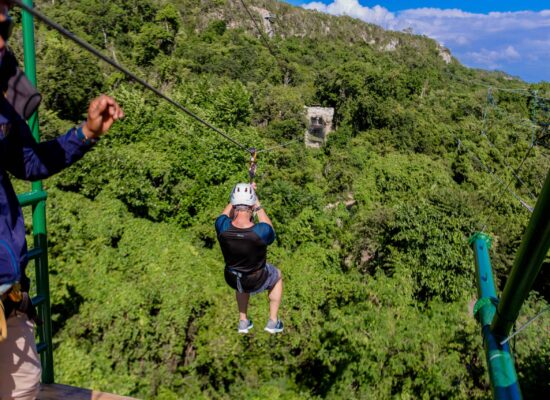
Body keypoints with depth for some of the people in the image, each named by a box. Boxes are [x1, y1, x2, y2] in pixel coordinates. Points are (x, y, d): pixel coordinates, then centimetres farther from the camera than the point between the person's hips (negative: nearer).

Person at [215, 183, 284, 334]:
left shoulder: (222, 226, -27)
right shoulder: (261, 231, -34)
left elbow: (226, 213, -1)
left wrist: (241, 194, 2)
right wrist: (258, 205, -6)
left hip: (231, 280, 3)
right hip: (256, 283, -2)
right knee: (277, 276, 31)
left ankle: (243, 322, 46)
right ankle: (273, 322, 37)